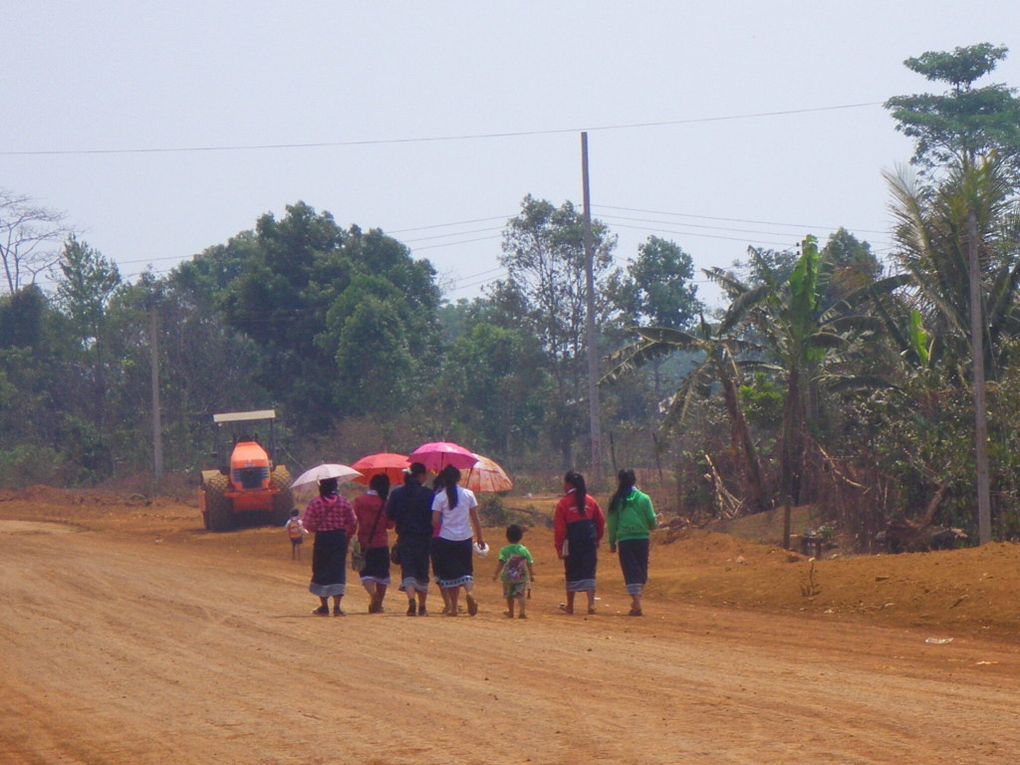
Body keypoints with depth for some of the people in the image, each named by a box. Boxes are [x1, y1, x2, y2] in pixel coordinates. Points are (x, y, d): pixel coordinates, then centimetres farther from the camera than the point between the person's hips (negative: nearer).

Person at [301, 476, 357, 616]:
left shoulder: (315, 503, -8)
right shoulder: (344, 502, -3)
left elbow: (308, 524, -7)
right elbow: (353, 522, 1)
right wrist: (348, 535, 17)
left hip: (322, 538, -1)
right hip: (340, 538, 1)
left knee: (321, 572, 11)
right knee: (338, 570, 3)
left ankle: (324, 606, 14)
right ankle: (337, 606, -5)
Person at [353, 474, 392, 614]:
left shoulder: (359, 501, -4)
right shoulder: (384, 503, -4)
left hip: (364, 543, -1)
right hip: (381, 543, 1)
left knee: (366, 572, 1)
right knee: (381, 573, 12)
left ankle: (372, 593, -27)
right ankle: (378, 604, 13)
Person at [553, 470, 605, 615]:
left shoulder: (564, 503, -7)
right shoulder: (590, 500, 5)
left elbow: (559, 527, -8)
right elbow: (601, 521, 9)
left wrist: (559, 547, -4)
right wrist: (597, 539, 19)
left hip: (572, 541, -3)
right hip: (590, 541, 3)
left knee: (572, 573, 7)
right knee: (589, 571, 5)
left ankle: (570, 606, 15)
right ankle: (591, 603, -7)